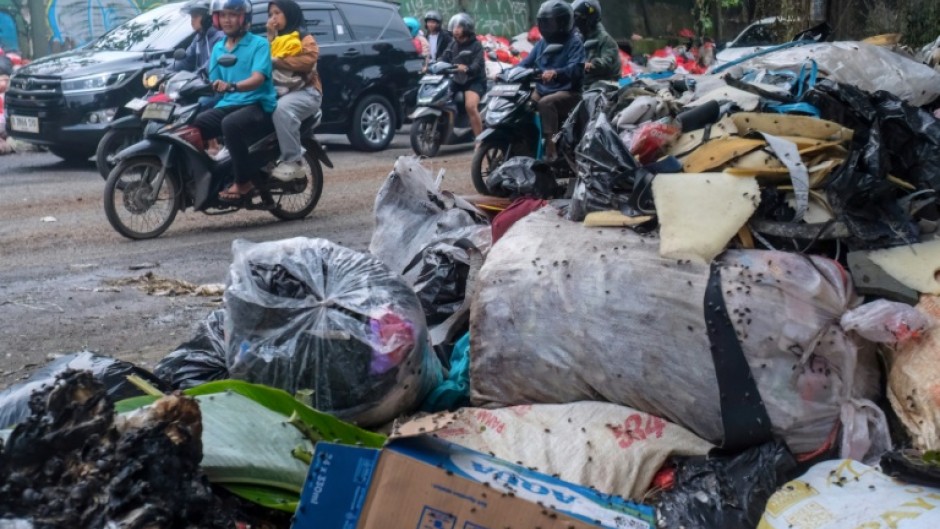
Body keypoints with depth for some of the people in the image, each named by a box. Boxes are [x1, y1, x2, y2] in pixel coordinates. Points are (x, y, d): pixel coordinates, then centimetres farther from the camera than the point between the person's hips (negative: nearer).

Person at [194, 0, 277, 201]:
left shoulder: (259, 44, -2)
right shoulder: (218, 48, 18)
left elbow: (258, 78, -17)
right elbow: (214, 84, 18)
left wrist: (231, 86, -35)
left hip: (258, 104, -6)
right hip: (227, 104, 6)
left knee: (230, 124, -38)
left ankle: (244, 181, -26)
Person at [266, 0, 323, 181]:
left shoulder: (305, 38, 5)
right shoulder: (276, 40, 26)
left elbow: (308, 60, -17)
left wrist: (277, 61, -16)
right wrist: (270, 37, 2)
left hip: (304, 91, -7)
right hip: (277, 91, 7)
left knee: (282, 108, -38)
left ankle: (293, 161, -37)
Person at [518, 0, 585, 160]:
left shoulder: (574, 42, -6)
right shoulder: (543, 42, 16)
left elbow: (576, 68, -22)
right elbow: (527, 62, 12)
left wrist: (555, 73, -41)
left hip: (568, 91, -7)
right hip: (542, 90, 7)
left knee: (545, 103, -36)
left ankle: (551, 146, -40)